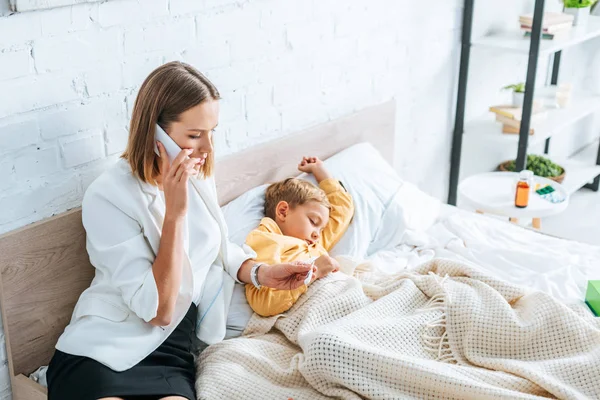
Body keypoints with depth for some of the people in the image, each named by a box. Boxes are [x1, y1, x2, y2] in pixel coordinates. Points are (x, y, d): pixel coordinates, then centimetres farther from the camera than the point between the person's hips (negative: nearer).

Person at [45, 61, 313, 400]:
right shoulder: (109, 197, -16)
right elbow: (158, 311, -19)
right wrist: (175, 212, -23)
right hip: (101, 352, -4)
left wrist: (260, 272, 3)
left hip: (170, 356, 5)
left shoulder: (198, 174, 4)